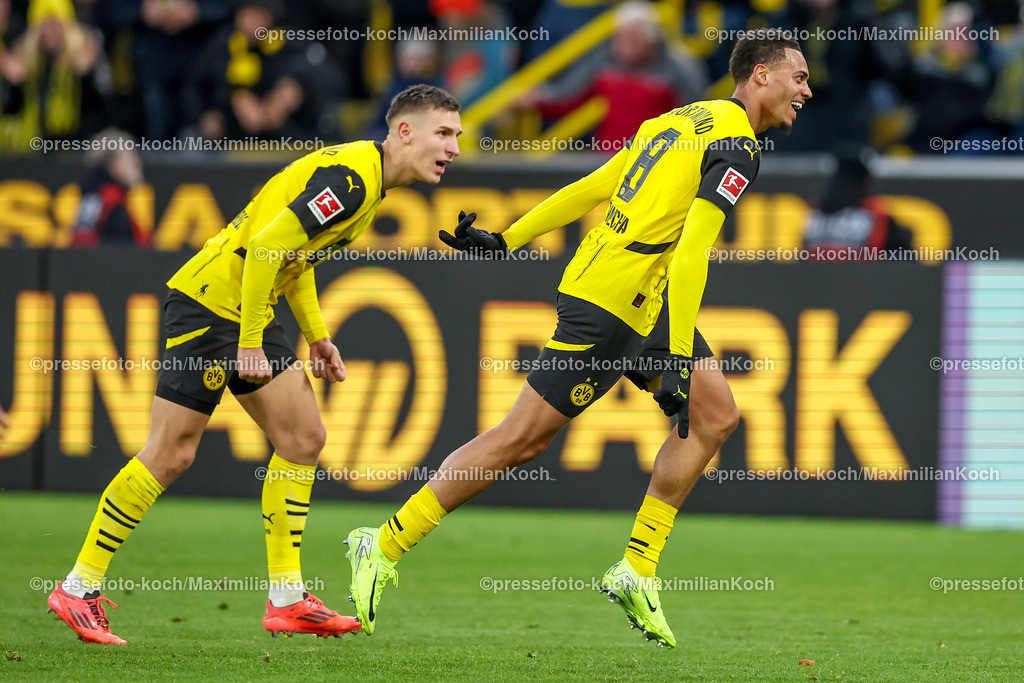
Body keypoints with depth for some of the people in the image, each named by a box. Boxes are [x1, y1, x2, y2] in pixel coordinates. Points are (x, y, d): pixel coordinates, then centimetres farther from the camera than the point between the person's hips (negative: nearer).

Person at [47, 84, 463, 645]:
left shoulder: (363, 178, 12)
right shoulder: (350, 178, -21)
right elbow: (267, 245, -26)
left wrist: (316, 335, 17)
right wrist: (249, 344, -22)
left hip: (249, 311, 10)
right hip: (207, 302, -10)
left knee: (303, 437, 6)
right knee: (170, 454, -8)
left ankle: (287, 600, 10)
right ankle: (79, 588, 1)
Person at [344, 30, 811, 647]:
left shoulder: (688, 119, 15)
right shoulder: (737, 145, -14)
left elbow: (589, 189, 18)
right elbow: (690, 254, -22)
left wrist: (506, 241, 21)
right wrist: (677, 362, -24)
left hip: (648, 303, 10)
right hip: (614, 303, -10)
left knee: (717, 415, 6)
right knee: (523, 439, -5)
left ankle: (638, 571, 7)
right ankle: (384, 547, 2)